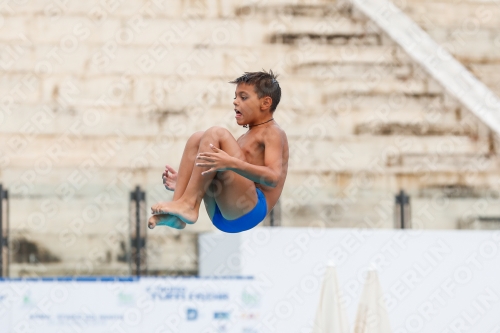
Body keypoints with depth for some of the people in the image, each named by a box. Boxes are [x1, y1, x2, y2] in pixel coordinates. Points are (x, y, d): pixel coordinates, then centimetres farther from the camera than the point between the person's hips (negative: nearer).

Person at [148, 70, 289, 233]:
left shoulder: (274, 133, 2)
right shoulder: (248, 136, 30)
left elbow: (273, 178, -16)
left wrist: (232, 164, -30)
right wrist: (184, 182, 13)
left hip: (249, 211, -9)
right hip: (222, 216, 9)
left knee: (216, 134, -16)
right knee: (196, 139, 5)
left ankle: (188, 203, -24)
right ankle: (176, 215, -11)